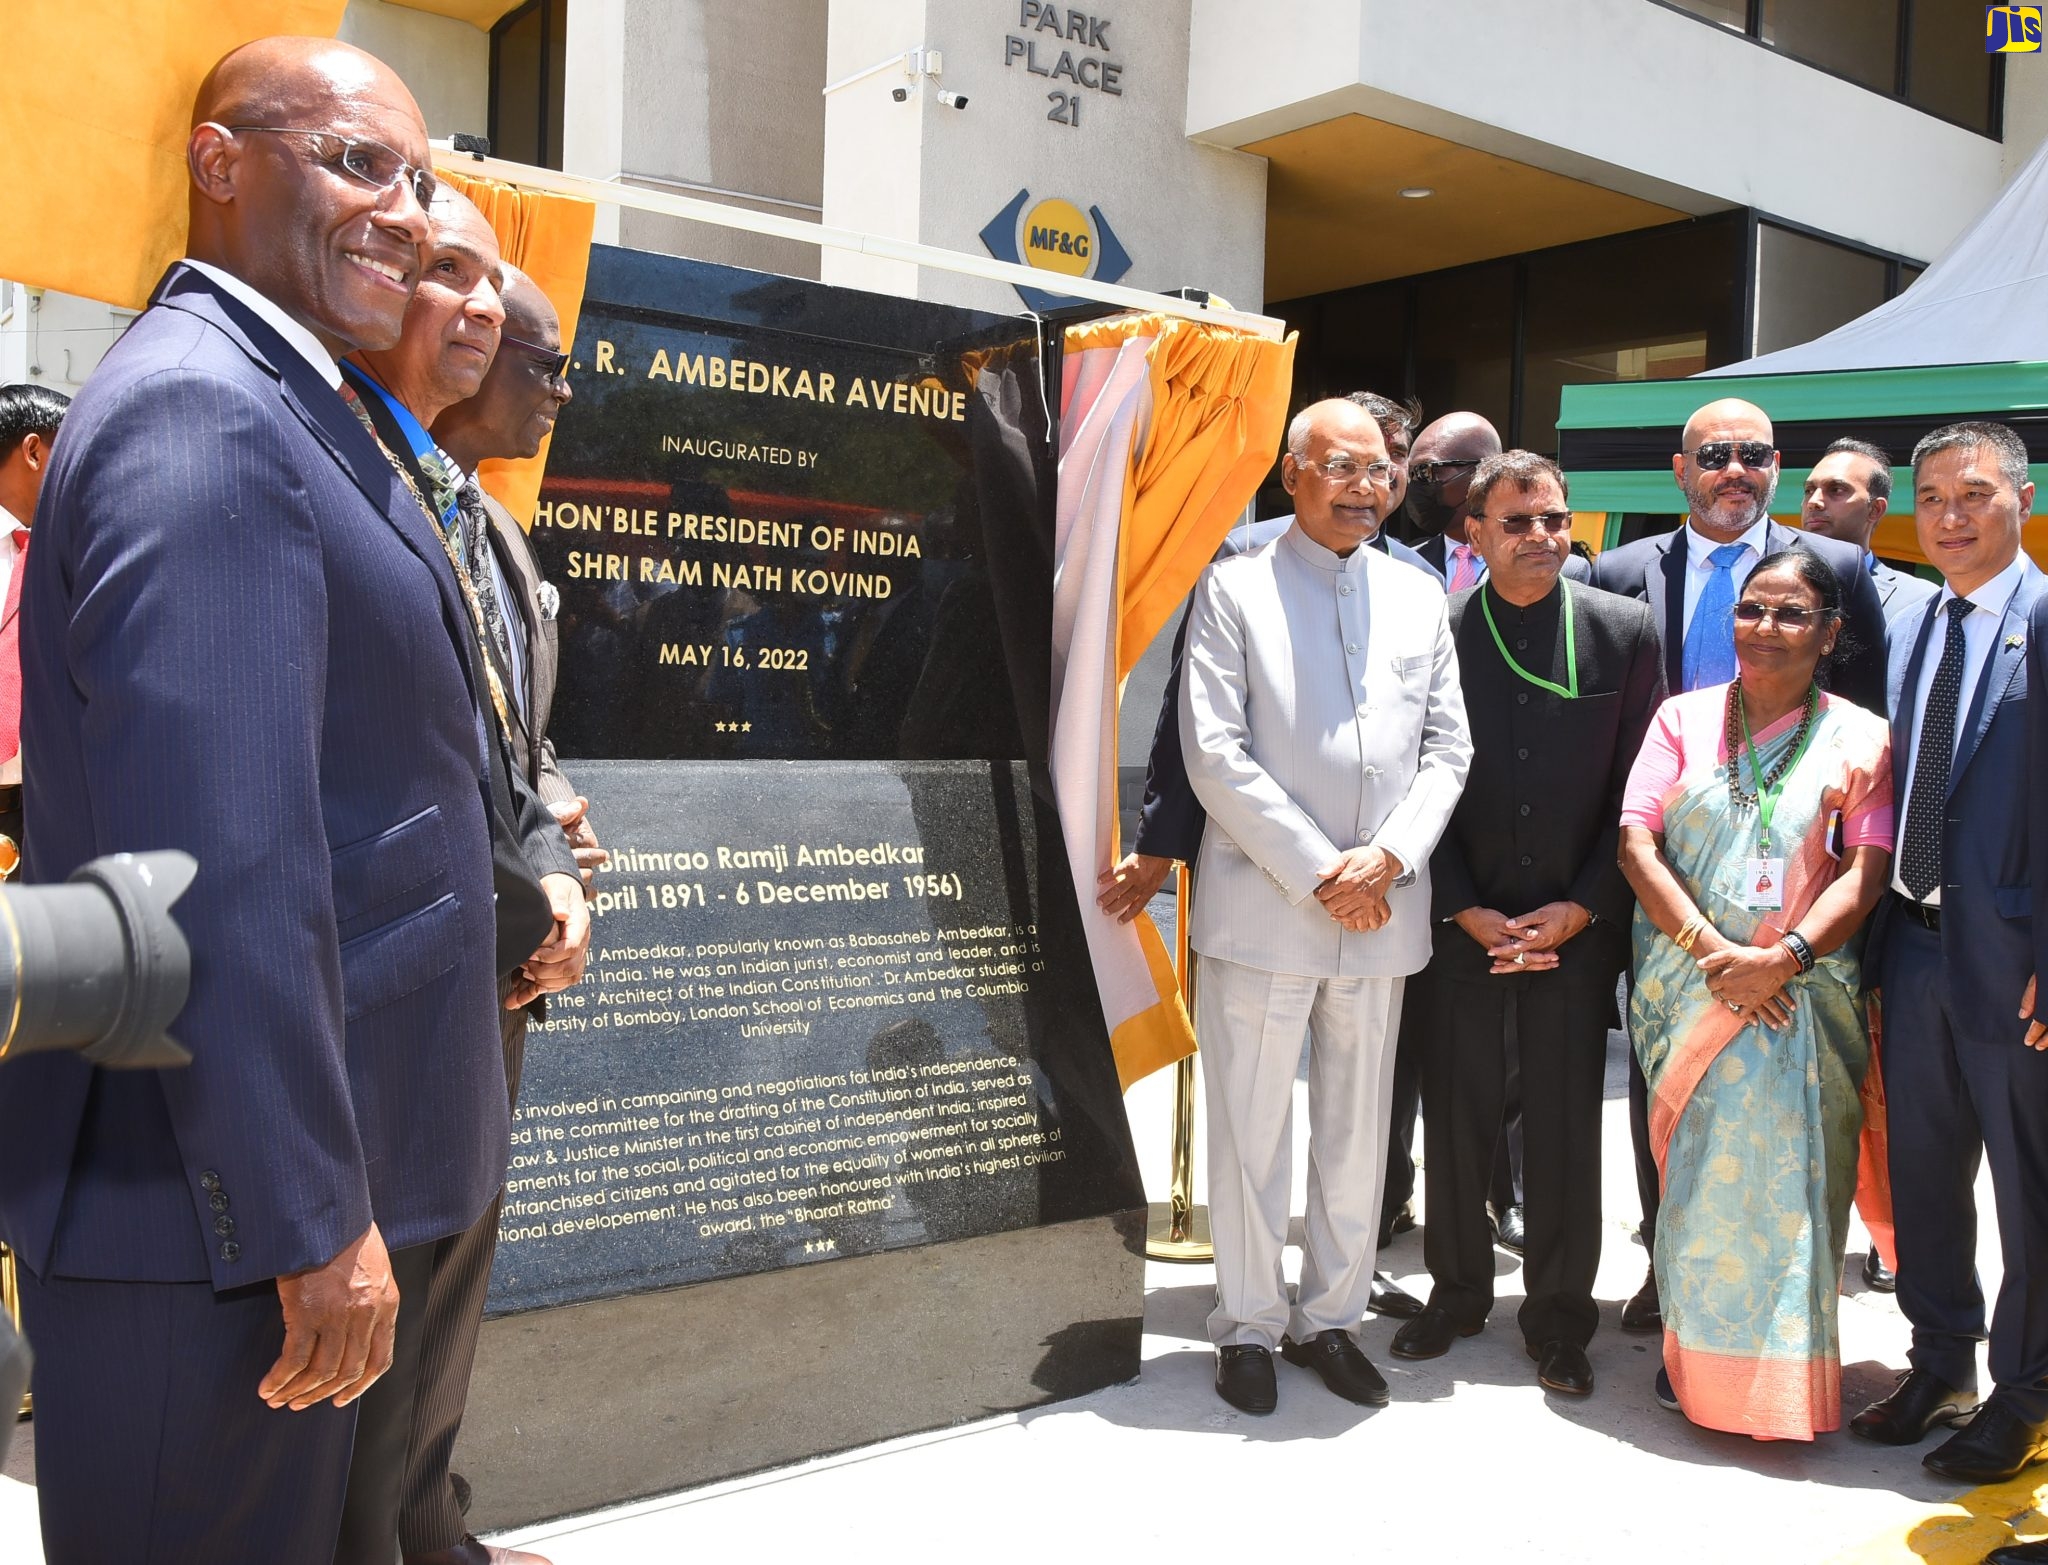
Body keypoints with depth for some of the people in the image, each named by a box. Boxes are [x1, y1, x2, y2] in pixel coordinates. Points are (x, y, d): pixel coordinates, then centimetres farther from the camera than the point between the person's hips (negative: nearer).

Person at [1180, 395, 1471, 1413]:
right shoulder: (1234, 588, -1)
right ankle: (1248, 1326, 20)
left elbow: (1447, 749, 9)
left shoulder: (1418, 599, 12)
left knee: (1357, 1133, 12)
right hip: (1262, 903, -4)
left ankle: (1332, 1318, 27)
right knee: (1250, 1129, 4)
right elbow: (1215, 754, -8)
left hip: (1381, 911, 4)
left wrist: (1386, 856, -7)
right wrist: (1319, 873, -12)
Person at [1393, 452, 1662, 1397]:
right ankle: (1458, 1290, 30)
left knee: (1566, 1125, 6)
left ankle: (1559, 1318, 23)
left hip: (1578, 922, 0)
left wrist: (1578, 908, -7)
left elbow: (1641, 787, 0)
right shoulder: (1435, 634, -2)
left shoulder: (1624, 630, 0)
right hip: (1460, 921, 0)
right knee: (1456, 1116, 10)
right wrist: (1465, 909, -7)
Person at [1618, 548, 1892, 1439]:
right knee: (1697, 1168, 4)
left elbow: (1869, 868, -5)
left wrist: (1786, 957, -20)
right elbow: (1636, 842, -2)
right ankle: (1696, 1354, 19)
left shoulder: (1859, 737, 4)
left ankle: (1782, 1369, 11)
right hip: (1689, 986, 1)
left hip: (1800, 992, -1)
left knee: (1787, 1171, -4)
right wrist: (1713, 950, -13)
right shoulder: (1684, 718, 7)